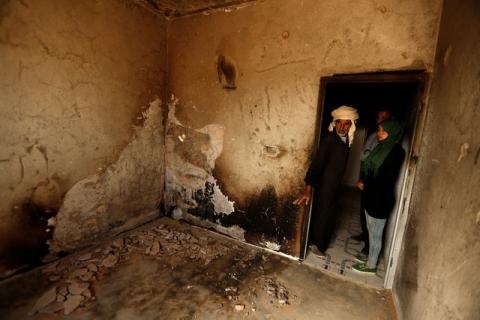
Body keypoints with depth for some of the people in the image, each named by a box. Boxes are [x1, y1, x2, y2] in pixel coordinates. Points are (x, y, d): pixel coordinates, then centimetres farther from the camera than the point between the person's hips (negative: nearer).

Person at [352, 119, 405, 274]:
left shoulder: (397, 152, -16)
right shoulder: (381, 147, 8)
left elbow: (388, 178, -18)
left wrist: (366, 184, -10)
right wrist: (364, 181, -4)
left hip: (381, 199, -8)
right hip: (371, 196, 8)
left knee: (375, 233, 7)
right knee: (371, 230, 21)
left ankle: (371, 265, 24)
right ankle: (370, 256, 40)